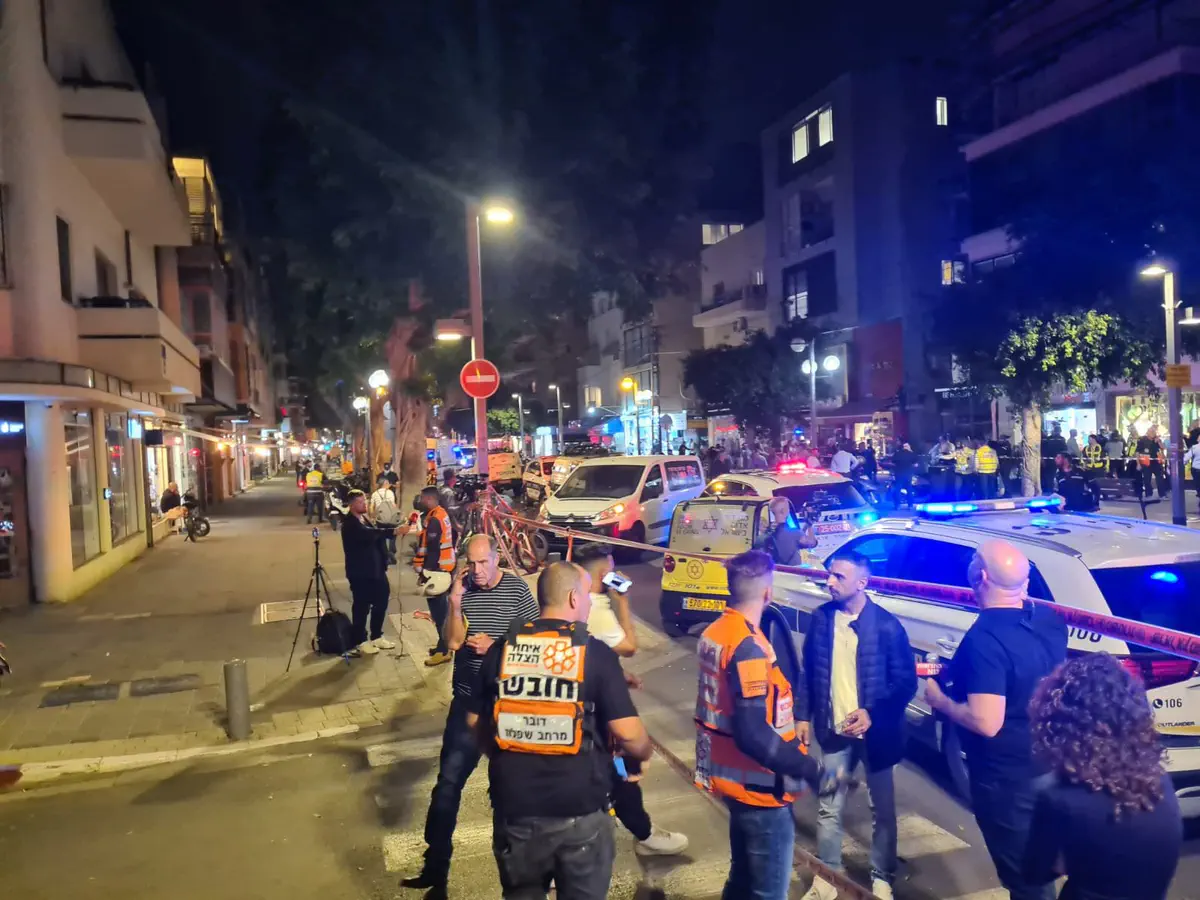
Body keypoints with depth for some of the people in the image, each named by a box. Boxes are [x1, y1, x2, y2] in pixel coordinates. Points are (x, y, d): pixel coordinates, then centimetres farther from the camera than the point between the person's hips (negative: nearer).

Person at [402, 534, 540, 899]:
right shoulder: (462, 589, -4)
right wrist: (455, 602, -23)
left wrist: (494, 645, -17)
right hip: (468, 699, 1)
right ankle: (435, 868, 11)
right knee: (449, 780, 0)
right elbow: (453, 641, -10)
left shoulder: (518, 589, -9)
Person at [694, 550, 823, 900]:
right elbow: (753, 734, -29)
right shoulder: (748, 647, -25)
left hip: (732, 776, 9)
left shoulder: (714, 632, 3)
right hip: (758, 786, -9)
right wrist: (810, 769, -25)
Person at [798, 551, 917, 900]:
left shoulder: (886, 625, -15)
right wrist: (803, 715, 5)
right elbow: (809, 672, 6)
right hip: (834, 731, 3)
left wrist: (872, 713, -21)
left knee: (883, 810, 15)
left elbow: (906, 681, -10)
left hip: (875, 732, -2)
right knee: (829, 810, 12)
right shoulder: (821, 617, -4)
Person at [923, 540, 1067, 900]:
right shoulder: (1049, 620, -4)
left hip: (1005, 777, -8)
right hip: (1046, 765, 8)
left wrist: (939, 699, -15)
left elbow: (986, 722, -32)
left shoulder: (985, 638, -29)